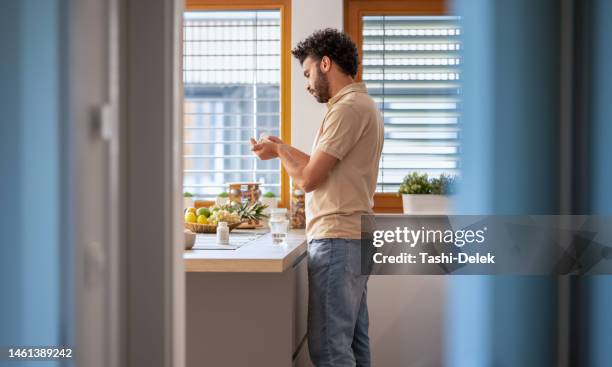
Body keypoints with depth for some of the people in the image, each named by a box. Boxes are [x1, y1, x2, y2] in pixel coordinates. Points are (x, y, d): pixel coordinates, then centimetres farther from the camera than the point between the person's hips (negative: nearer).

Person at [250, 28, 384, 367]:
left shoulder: (349, 107, -14)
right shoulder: (363, 104, 18)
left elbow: (308, 178, -14)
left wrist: (279, 151, 4)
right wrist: (283, 149, 20)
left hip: (337, 240, -10)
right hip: (355, 237, 10)